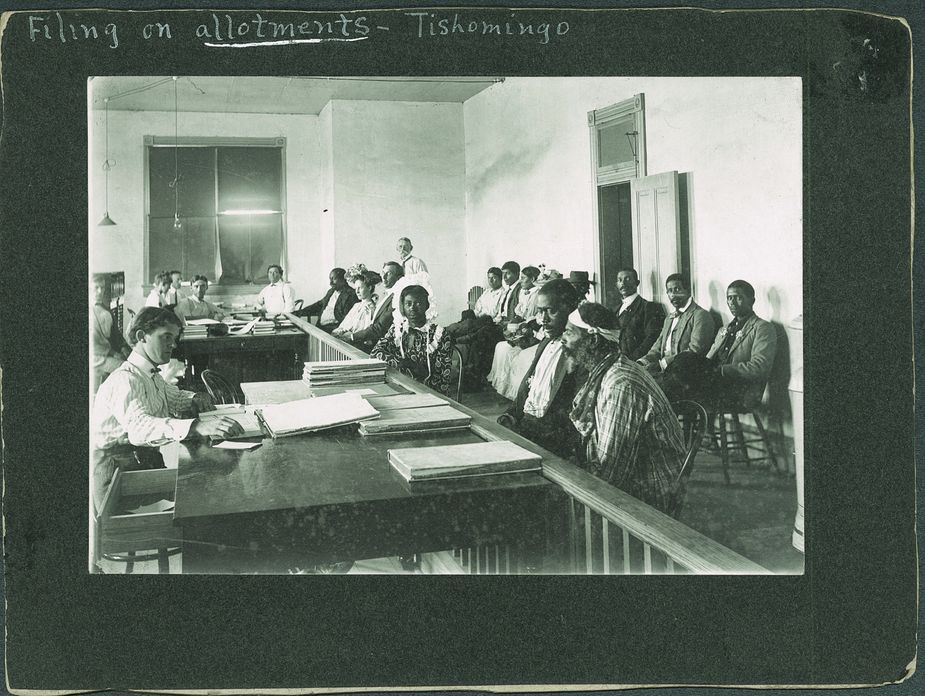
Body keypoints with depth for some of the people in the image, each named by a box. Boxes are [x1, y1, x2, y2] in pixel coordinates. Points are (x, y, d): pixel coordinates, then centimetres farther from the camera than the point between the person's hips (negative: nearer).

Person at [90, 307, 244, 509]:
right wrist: (198, 427, -50)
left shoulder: (152, 375, 13)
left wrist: (194, 400, 9)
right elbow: (139, 427, -37)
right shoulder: (124, 380, -18)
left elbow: (173, 396, 34)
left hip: (148, 461, 9)